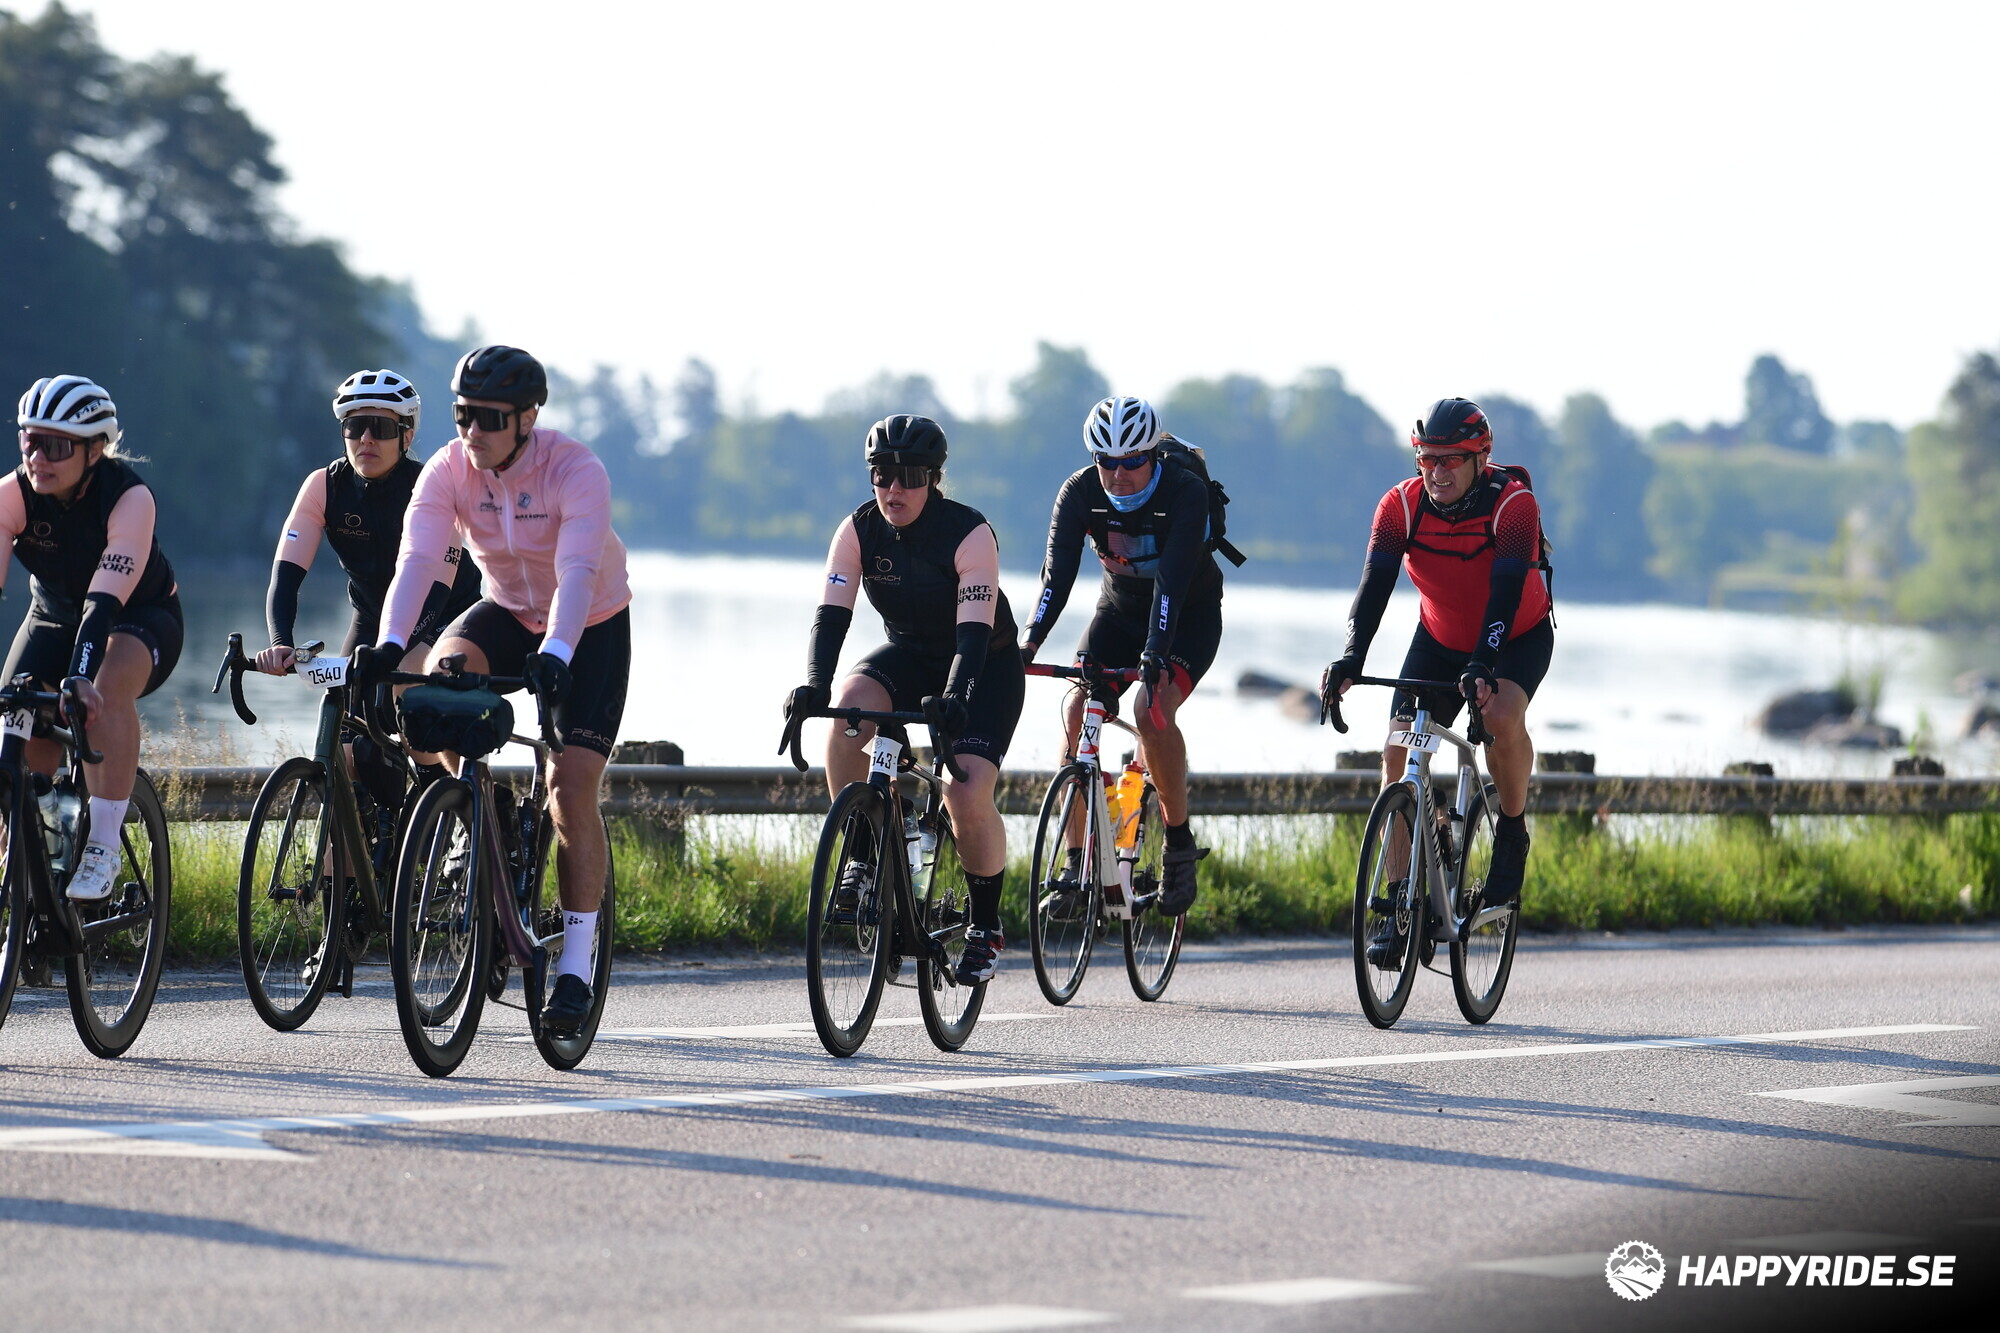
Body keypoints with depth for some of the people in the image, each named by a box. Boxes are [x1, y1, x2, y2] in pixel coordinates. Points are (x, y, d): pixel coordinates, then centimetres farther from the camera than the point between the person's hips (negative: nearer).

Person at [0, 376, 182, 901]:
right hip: (55, 616, 3)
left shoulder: (129, 497, -31)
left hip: (141, 616, -3)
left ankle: (102, 850, -29)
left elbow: (106, 599, -41)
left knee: (109, 685, -36)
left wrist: (79, 677, -56)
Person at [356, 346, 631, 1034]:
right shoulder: (449, 469, -18)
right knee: (441, 669, -31)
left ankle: (575, 967, -7)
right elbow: (416, 559, -30)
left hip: (592, 627, -3)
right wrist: (390, 643, -47)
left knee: (571, 787, -14)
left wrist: (555, 653, -58)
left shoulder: (575, 470, -28)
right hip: (509, 613, 3)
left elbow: (577, 572, -41)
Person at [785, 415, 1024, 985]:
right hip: (909, 656, 4)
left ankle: (986, 922, 0)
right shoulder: (859, 531, -13)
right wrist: (814, 683, -39)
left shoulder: (971, 533, -24)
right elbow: (831, 614, -20)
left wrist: (954, 696, -49)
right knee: (850, 704, -31)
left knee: (968, 792, -24)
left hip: (986, 666, -4)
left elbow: (974, 628, -32)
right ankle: (862, 853, -16)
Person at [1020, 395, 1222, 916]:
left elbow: (1173, 579, -37)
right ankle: (1076, 860, -11)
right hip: (1120, 610, 4)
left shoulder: (1186, 492, -28)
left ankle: (1180, 842, -10)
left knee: (1153, 711, -28)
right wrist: (1031, 640, -41)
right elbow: (1058, 571, -26)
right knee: (1076, 711, -17)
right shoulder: (1080, 493, -18)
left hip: (1188, 616, -4)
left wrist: (1155, 652, -49)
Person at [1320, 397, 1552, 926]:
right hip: (1440, 639, 4)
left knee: (1501, 716, -33)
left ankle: (1512, 835, -8)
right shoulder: (1402, 504, -19)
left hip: (1517, 637, -4)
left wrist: (1483, 665, -52)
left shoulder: (1513, 503, -28)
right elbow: (1375, 581, -28)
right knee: (1399, 750, -11)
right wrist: (1351, 655, -44)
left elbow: (1506, 589, -38)